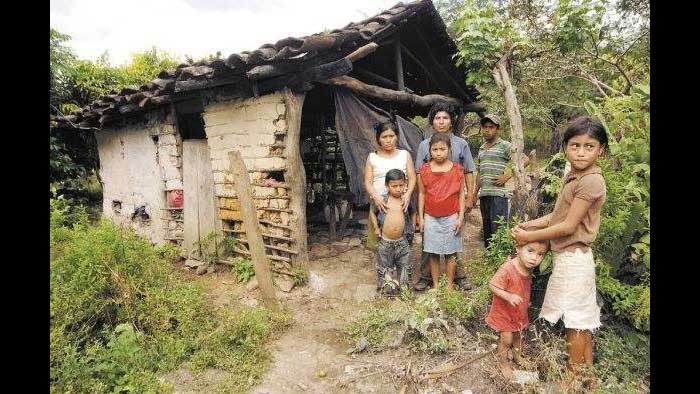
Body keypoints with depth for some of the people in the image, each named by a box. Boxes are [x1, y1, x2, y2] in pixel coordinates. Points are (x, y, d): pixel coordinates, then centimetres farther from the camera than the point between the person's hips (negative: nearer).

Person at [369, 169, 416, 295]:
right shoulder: (382, 200, -7)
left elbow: (413, 213, 16)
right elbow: (372, 213, 9)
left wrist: (411, 228, 8)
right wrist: (376, 228, 1)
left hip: (402, 241, 1)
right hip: (385, 241, -1)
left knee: (404, 266, 15)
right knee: (384, 268, 12)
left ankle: (404, 288, 33)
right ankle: (384, 288, 29)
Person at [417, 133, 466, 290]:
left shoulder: (457, 170, -3)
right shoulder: (424, 170, -1)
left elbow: (461, 194, 1)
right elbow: (421, 194, 4)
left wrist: (461, 217, -2)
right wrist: (420, 217, 2)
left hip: (451, 217, -1)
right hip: (431, 218, 1)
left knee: (450, 253, 8)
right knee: (433, 253, 7)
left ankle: (450, 285, 22)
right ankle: (435, 285, 20)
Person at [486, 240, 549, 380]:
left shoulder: (528, 268, -11)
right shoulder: (507, 268, -36)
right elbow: (492, 285, -31)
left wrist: (526, 301, 13)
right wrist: (508, 296, -42)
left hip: (519, 311, 7)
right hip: (503, 311, -7)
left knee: (517, 335, 26)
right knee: (506, 339, 4)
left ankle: (517, 356, 53)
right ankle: (503, 363, 30)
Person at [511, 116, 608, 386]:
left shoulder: (591, 181, -19)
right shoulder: (573, 177, 10)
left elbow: (568, 226, -20)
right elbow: (557, 215, 11)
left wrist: (530, 237, -13)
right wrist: (527, 225, 2)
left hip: (572, 259, -9)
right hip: (567, 258, 9)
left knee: (575, 322, 4)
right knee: (583, 321, 18)